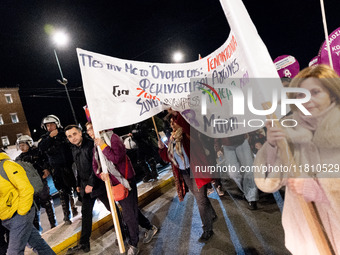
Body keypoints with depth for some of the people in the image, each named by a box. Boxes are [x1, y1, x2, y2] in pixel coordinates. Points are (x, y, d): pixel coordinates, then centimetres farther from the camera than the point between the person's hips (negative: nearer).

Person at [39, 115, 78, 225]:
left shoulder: (64, 134, 5)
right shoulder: (45, 137, 8)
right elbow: (41, 148, -11)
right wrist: (50, 137, -17)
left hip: (70, 166, 0)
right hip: (57, 169, 0)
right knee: (63, 192, 3)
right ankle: (66, 216, 14)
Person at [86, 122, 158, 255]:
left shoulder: (112, 137, -13)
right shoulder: (96, 145, 9)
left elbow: (116, 158, -24)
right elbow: (95, 165, 6)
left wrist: (103, 146, -24)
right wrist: (100, 173, -14)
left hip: (125, 181, -8)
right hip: (113, 183, 8)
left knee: (129, 214, 0)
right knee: (131, 209, 19)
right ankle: (150, 227, 39)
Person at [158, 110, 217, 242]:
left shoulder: (188, 134, -11)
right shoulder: (171, 139, 11)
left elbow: (189, 125, -36)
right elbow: (168, 157, 14)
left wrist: (176, 114, -44)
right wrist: (162, 148, -4)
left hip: (195, 170, -8)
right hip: (183, 173, 8)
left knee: (200, 199, -3)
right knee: (199, 197, 22)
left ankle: (208, 230, 13)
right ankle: (212, 215, 46)